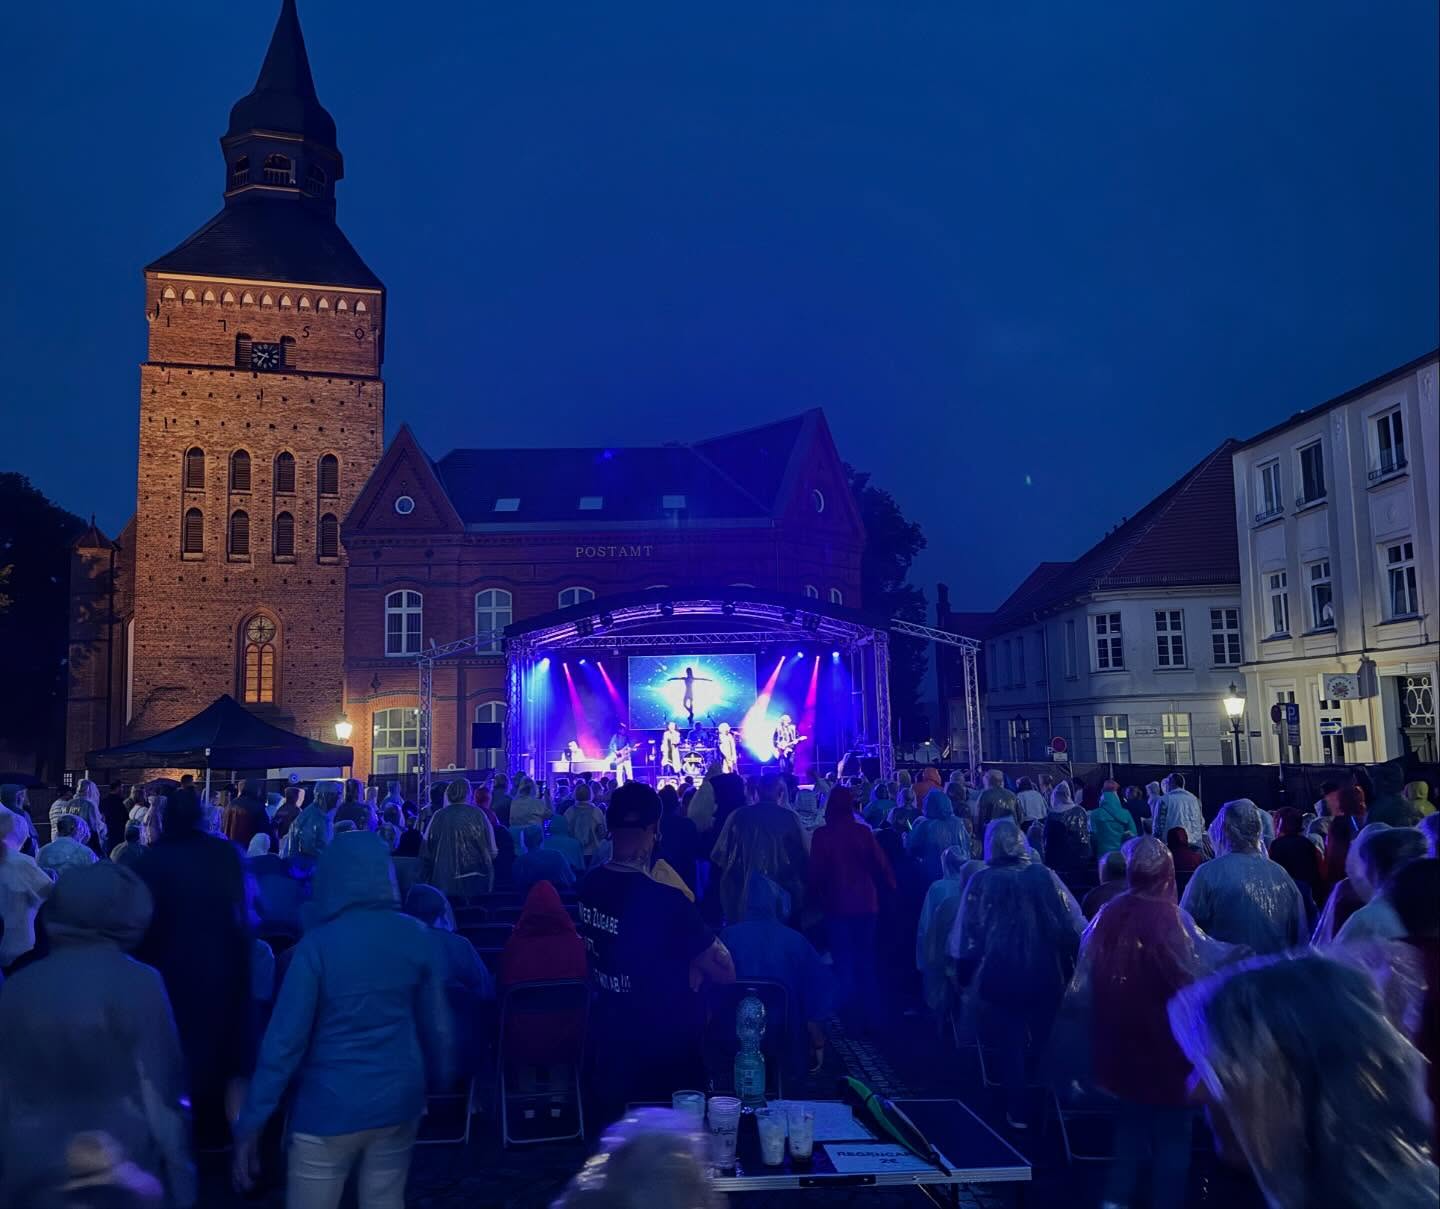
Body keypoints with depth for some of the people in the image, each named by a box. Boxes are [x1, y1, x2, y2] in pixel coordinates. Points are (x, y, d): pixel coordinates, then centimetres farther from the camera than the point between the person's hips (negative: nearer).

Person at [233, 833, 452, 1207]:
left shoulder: (317, 945, -16)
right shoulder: (418, 937, -6)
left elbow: (284, 1040, -15)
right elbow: (435, 1023, 2)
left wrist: (250, 1122, -7)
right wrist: (438, 1080, 18)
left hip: (330, 1109, -3)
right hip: (399, 1100, 3)